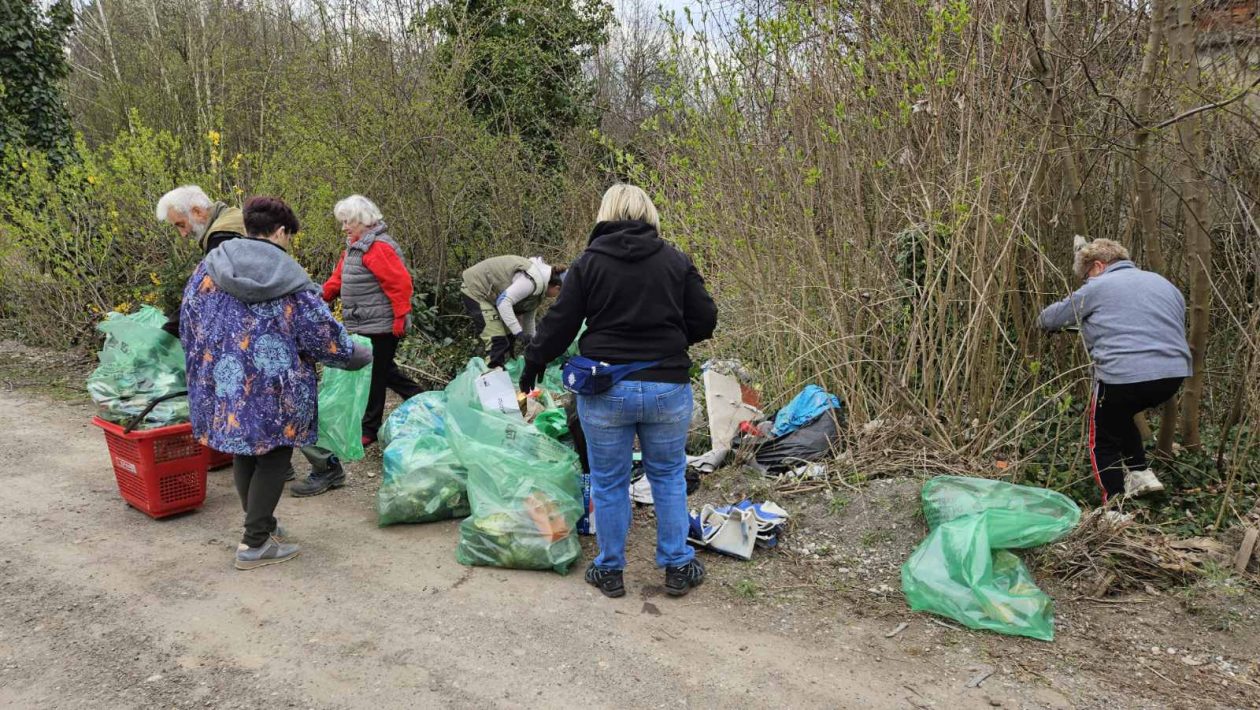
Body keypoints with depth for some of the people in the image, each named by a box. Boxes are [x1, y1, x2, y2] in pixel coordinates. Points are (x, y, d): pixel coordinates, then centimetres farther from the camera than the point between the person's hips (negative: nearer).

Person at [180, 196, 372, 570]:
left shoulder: (210, 267, 4)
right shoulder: (289, 279, -8)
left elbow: (189, 321, 10)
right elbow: (324, 334, -5)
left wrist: (204, 364, 23)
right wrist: (361, 356, 12)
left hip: (225, 385, 5)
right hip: (273, 389, -5)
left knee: (244, 453, 20)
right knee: (273, 458, 8)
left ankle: (261, 524, 34)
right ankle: (255, 543, 8)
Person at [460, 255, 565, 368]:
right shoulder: (533, 280, -26)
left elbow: (528, 317, 14)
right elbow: (503, 301, -33)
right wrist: (519, 332, -34)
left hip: (490, 294, 10)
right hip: (476, 291, -10)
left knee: (509, 337, 13)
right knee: (497, 342, -16)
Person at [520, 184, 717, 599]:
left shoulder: (589, 263, -3)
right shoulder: (676, 261, 2)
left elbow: (559, 324, -3)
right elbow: (705, 320, 2)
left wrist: (532, 366, 12)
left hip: (605, 392, -1)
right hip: (667, 388, 2)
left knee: (608, 483, 12)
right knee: (669, 476, 17)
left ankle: (610, 571, 25)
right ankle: (678, 567, 24)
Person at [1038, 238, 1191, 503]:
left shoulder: (1098, 287, 3)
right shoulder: (1163, 283, 21)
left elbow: (1054, 316, 13)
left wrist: (1043, 320, 36)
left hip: (1124, 375, -7)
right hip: (1174, 374, 7)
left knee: (1103, 438, 12)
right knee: (1120, 417, 32)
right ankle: (1139, 473, 20)